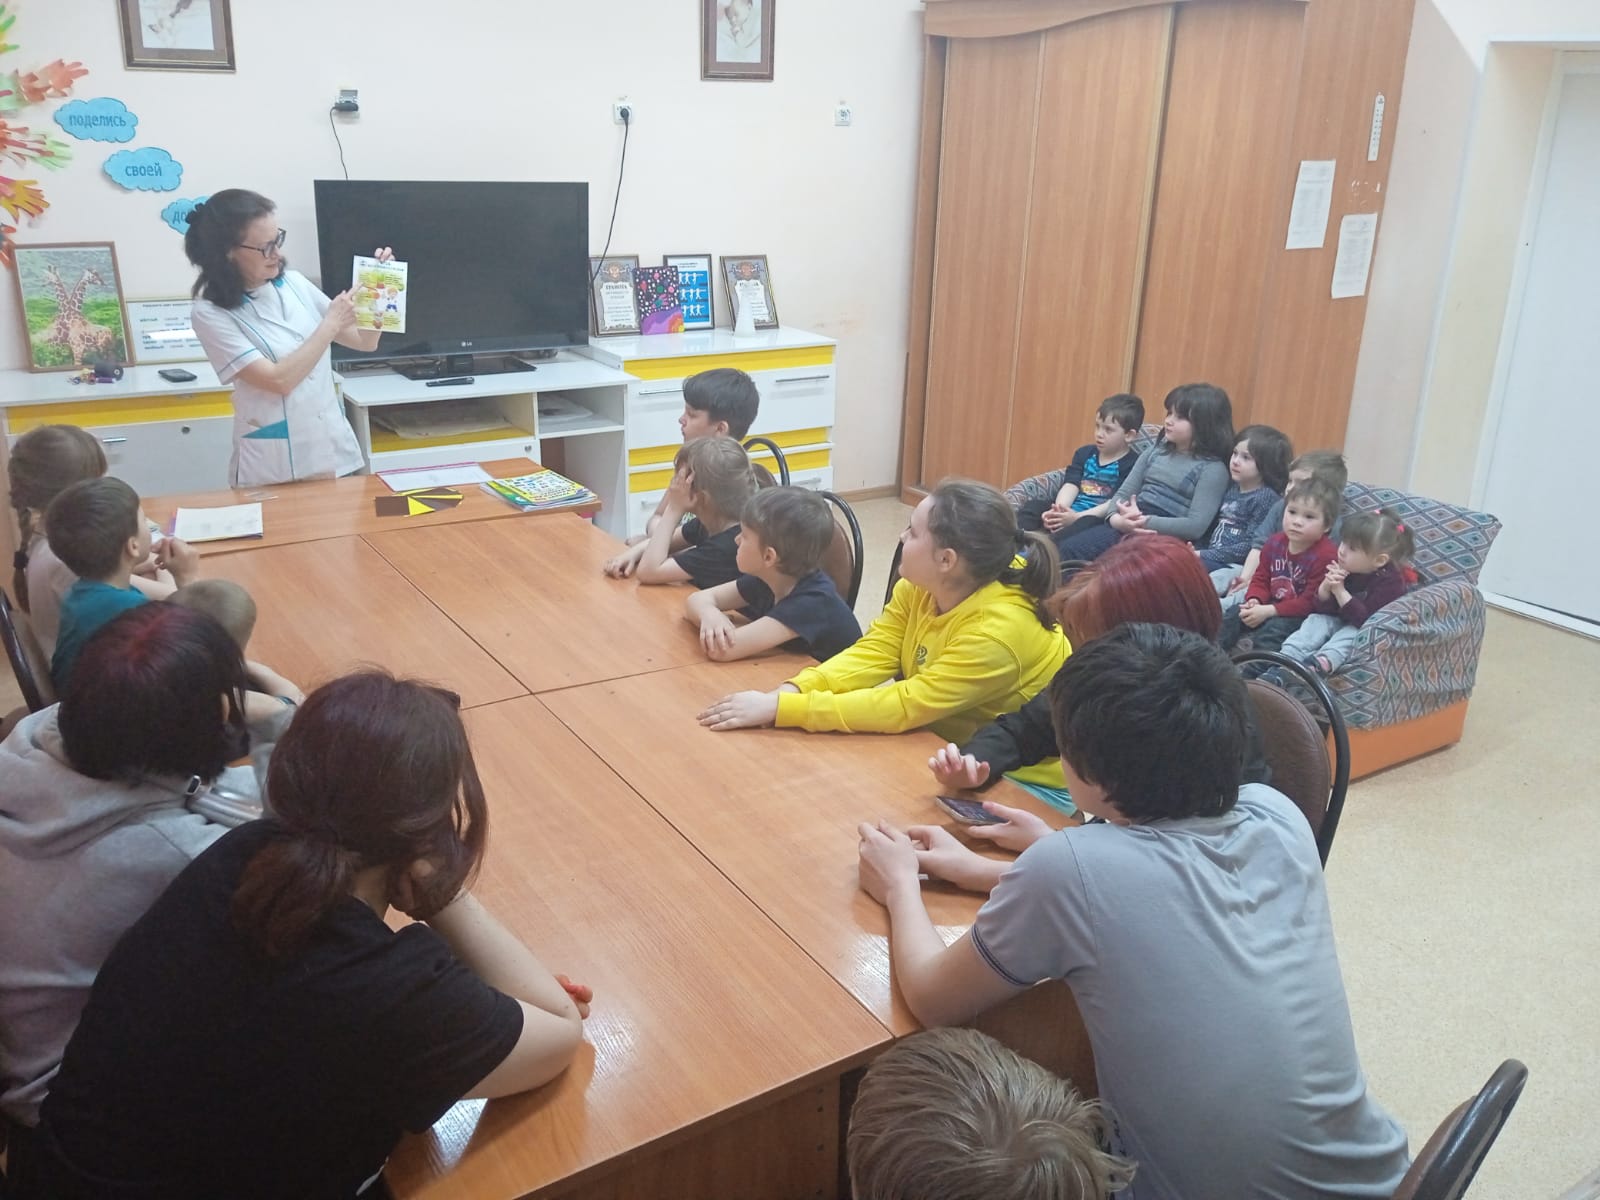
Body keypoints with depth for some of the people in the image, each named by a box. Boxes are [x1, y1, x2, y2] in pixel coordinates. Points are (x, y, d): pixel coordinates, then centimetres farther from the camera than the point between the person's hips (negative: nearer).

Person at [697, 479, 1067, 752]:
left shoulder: (996, 631, -31)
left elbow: (902, 707, -32)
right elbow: (872, 654, -10)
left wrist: (779, 708, -33)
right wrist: (791, 691, -28)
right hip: (946, 747, 6)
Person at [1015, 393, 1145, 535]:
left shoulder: (1132, 465, -3)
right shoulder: (1085, 453, 16)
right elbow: (1071, 485, 3)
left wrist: (1077, 517, -23)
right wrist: (1059, 511, -19)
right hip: (1068, 510, 6)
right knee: (1033, 507, -16)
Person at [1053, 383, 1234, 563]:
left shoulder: (1212, 468, -1)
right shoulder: (1155, 452, 18)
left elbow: (1196, 526, -12)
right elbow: (1123, 494, 12)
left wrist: (1144, 521, -17)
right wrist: (1116, 518, -12)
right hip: (1126, 523, 6)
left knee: (1070, 550, -28)